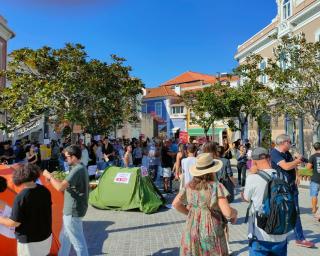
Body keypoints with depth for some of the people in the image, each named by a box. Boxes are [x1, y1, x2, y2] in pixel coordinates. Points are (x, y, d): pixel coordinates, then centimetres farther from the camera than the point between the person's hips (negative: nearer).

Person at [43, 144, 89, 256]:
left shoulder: (77, 170, -25)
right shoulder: (81, 168, 8)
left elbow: (60, 187, -29)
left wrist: (49, 176, -16)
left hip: (73, 211, -10)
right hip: (72, 209, 10)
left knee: (77, 240, 3)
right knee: (64, 237, 24)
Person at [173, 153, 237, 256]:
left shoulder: (189, 186, -2)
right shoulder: (216, 187, -15)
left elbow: (175, 203, 6)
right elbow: (227, 212, -18)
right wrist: (235, 213, 2)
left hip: (191, 233, 4)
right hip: (211, 234, -4)